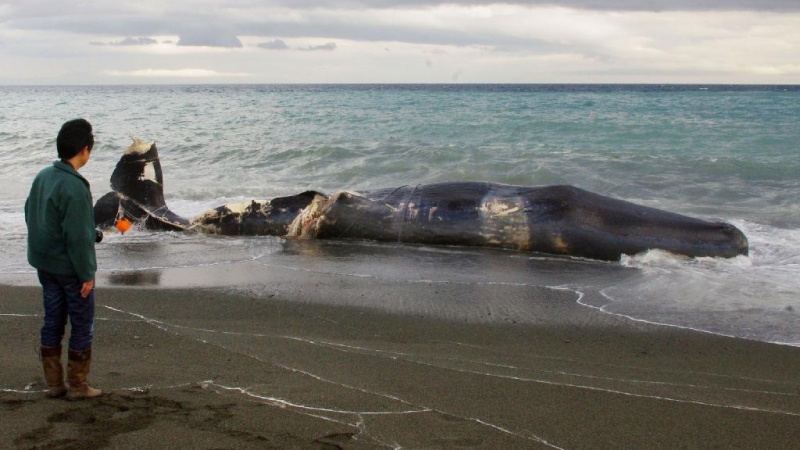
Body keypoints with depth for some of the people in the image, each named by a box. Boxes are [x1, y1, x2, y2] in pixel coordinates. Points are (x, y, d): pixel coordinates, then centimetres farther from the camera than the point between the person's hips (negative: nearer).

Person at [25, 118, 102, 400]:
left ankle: (54, 384, 21)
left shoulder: (42, 177, 3)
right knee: (82, 326, 5)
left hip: (45, 265, 8)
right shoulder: (74, 187, -23)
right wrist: (87, 274, -15)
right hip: (70, 269, -8)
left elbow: (30, 216, 13)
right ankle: (78, 386, 11)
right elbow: (78, 236, -22)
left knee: (52, 322, 14)